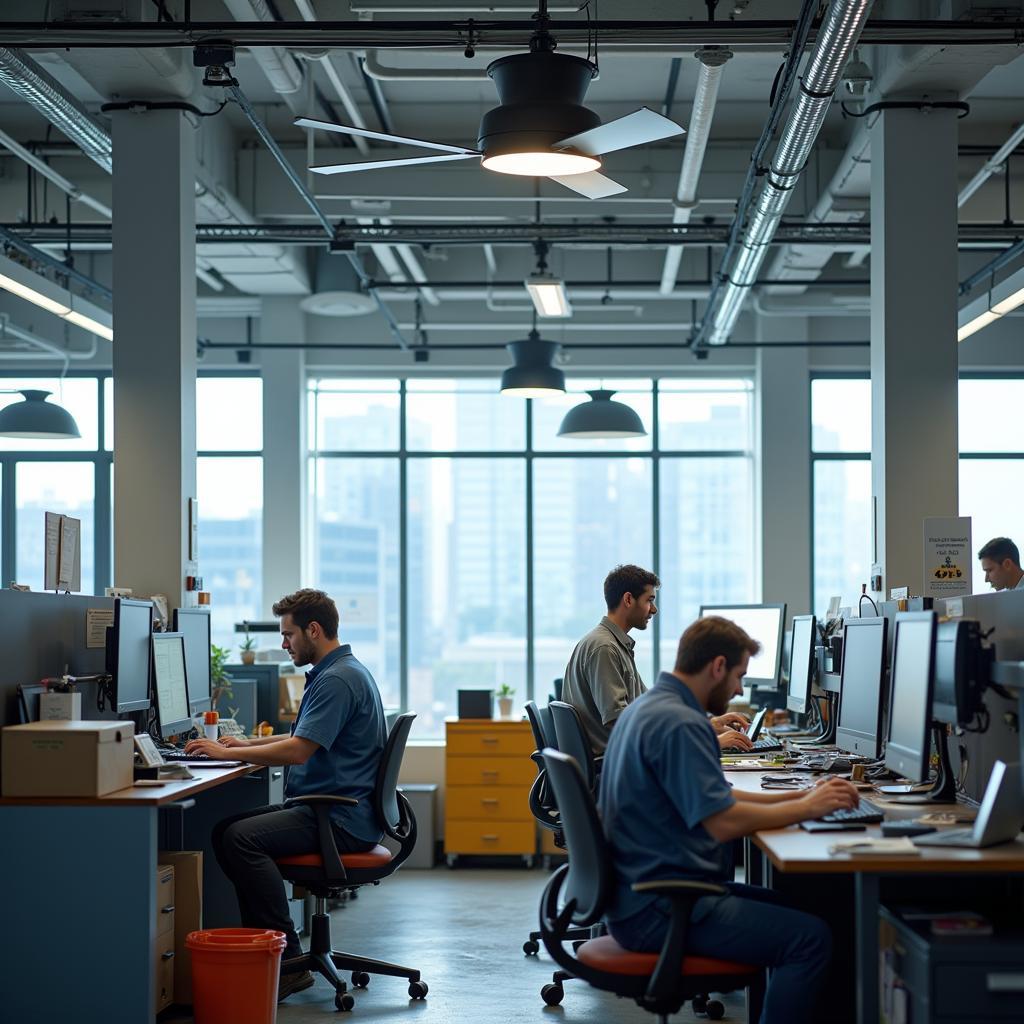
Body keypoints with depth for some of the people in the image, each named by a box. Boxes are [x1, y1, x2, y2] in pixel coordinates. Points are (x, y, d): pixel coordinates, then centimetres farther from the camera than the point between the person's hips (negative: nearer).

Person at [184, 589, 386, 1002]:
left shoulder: (338, 679, -17)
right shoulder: (335, 672, 18)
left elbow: (298, 750, -24)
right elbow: (303, 737, 30)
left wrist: (226, 753, -14)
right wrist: (245, 744, 18)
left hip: (342, 819, -11)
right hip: (326, 808, 11)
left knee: (242, 838, -25)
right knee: (226, 829, 7)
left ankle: (287, 963, -23)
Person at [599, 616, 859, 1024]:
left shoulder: (650, 707, 14)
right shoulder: (678, 723, -19)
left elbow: (709, 797, 21)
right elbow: (724, 822, -25)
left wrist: (796, 796, 12)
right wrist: (806, 808, -10)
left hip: (642, 891, 11)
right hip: (659, 909, -11)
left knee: (790, 910, 17)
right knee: (809, 938, -16)